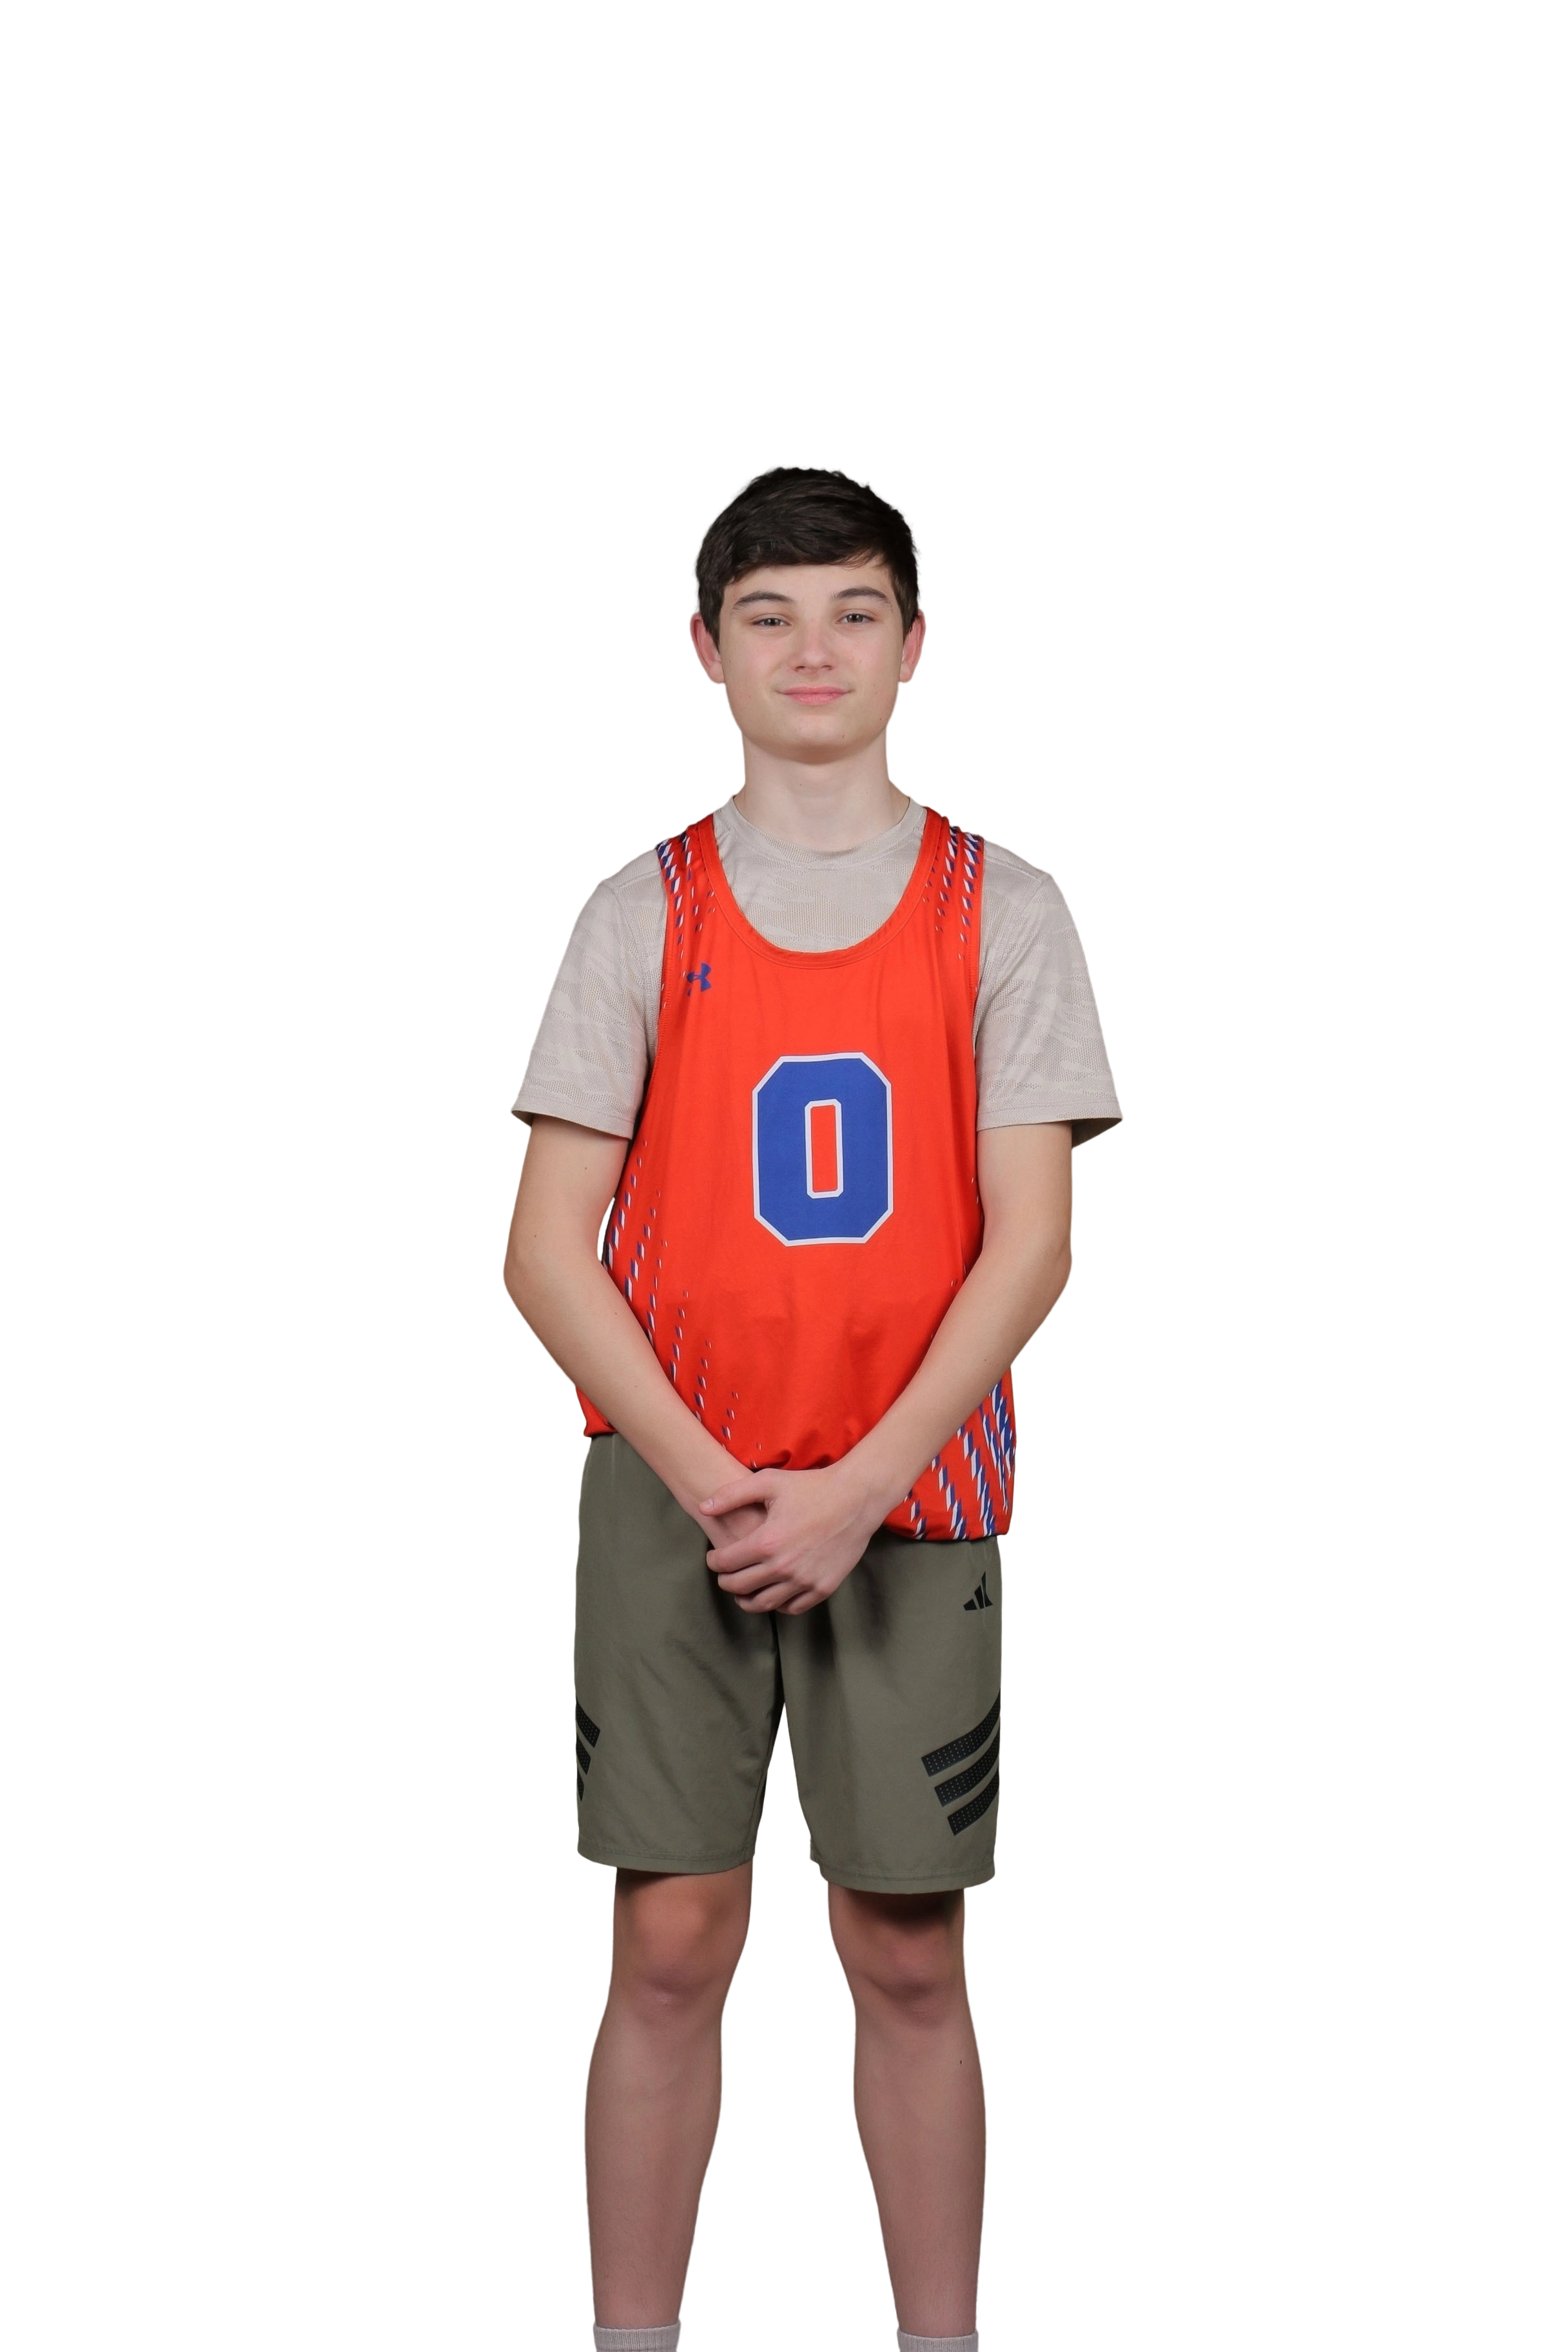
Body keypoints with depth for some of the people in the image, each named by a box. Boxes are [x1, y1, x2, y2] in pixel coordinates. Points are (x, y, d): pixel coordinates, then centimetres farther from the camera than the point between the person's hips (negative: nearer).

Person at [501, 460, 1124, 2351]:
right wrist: (711, 1481, -10)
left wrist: (855, 1489, -12)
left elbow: (1030, 1239, -2)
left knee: (910, 1959, 4)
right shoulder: (640, 912, 5)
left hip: (912, 1499, 0)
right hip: (671, 1495, 0)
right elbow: (546, 1250, 1)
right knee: (670, 1946, 2)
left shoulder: (1002, 911, 4)